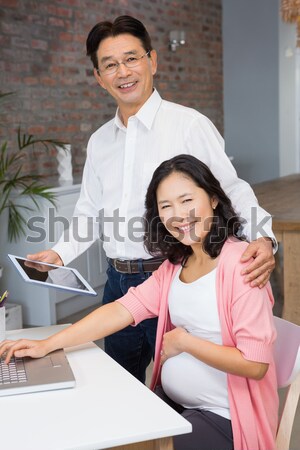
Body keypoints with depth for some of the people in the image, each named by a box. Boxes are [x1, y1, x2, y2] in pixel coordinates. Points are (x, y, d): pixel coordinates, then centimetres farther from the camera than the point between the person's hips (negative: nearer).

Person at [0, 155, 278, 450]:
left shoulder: (239, 265, -20)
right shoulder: (175, 263, 6)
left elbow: (255, 364, -22)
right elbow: (123, 309, -3)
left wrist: (184, 341, -14)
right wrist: (47, 345, -10)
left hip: (223, 418, -7)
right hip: (169, 400, 7)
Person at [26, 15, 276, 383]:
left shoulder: (189, 124, -8)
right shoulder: (98, 141, 11)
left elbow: (232, 188, -9)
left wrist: (261, 236, -25)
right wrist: (61, 253, 3)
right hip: (118, 281, 6)